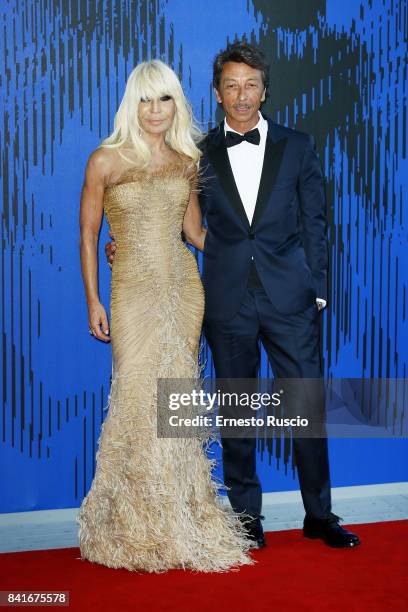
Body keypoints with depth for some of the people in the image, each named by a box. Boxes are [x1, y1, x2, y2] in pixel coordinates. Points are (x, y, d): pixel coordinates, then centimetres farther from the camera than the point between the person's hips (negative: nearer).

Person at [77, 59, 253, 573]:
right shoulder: (106, 160, -2)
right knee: (139, 401, -4)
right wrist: (93, 303, -2)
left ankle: (177, 520, 18)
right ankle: (136, 528, 12)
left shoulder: (186, 162, 8)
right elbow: (88, 235, 1)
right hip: (134, 293, -3)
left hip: (184, 289, 4)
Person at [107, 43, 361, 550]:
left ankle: (319, 515, 17)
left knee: (307, 405, 2)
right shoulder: (199, 155, 7)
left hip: (289, 297, 0)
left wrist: (317, 290, 2)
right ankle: (246, 517, 20)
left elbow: (314, 223, 7)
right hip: (227, 299, 1)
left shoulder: (297, 147, 7)